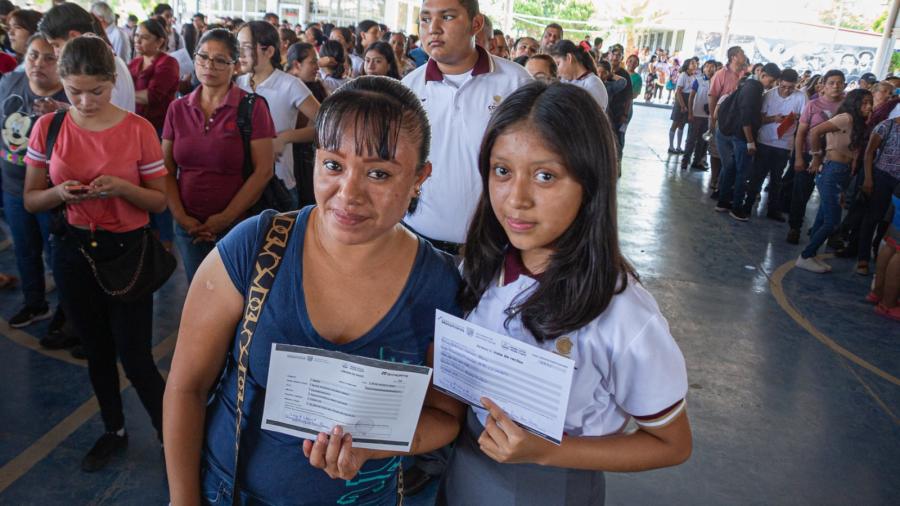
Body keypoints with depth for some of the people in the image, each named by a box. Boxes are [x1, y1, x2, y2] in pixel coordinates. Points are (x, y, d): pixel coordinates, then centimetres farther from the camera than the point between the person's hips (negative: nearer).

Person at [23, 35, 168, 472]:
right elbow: (31, 200, 3)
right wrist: (60, 193, -18)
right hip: (73, 250, 3)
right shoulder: (47, 128, -3)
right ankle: (114, 431, 37)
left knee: (134, 356, -3)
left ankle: (170, 436, 18)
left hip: (127, 251, -3)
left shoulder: (139, 130, -10)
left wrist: (121, 188, -23)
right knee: (97, 351, 17)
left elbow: (160, 201, -5)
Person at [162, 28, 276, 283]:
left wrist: (225, 219, -13)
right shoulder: (178, 109, 6)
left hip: (237, 225, -4)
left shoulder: (252, 107, -8)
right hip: (188, 228, 4)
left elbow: (263, 171, -12)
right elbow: (167, 170, 7)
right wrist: (181, 217, -6)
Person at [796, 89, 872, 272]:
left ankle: (811, 254, 22)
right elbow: (815, 131, -24)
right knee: (832, 221, -6)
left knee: (824, 218, 14)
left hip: (842, 173, 9)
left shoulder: (857, 123, 15)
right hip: (832, 172, -9)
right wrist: (816, 157, -14)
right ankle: (805, 257, 5)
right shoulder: (846, 118, -14)